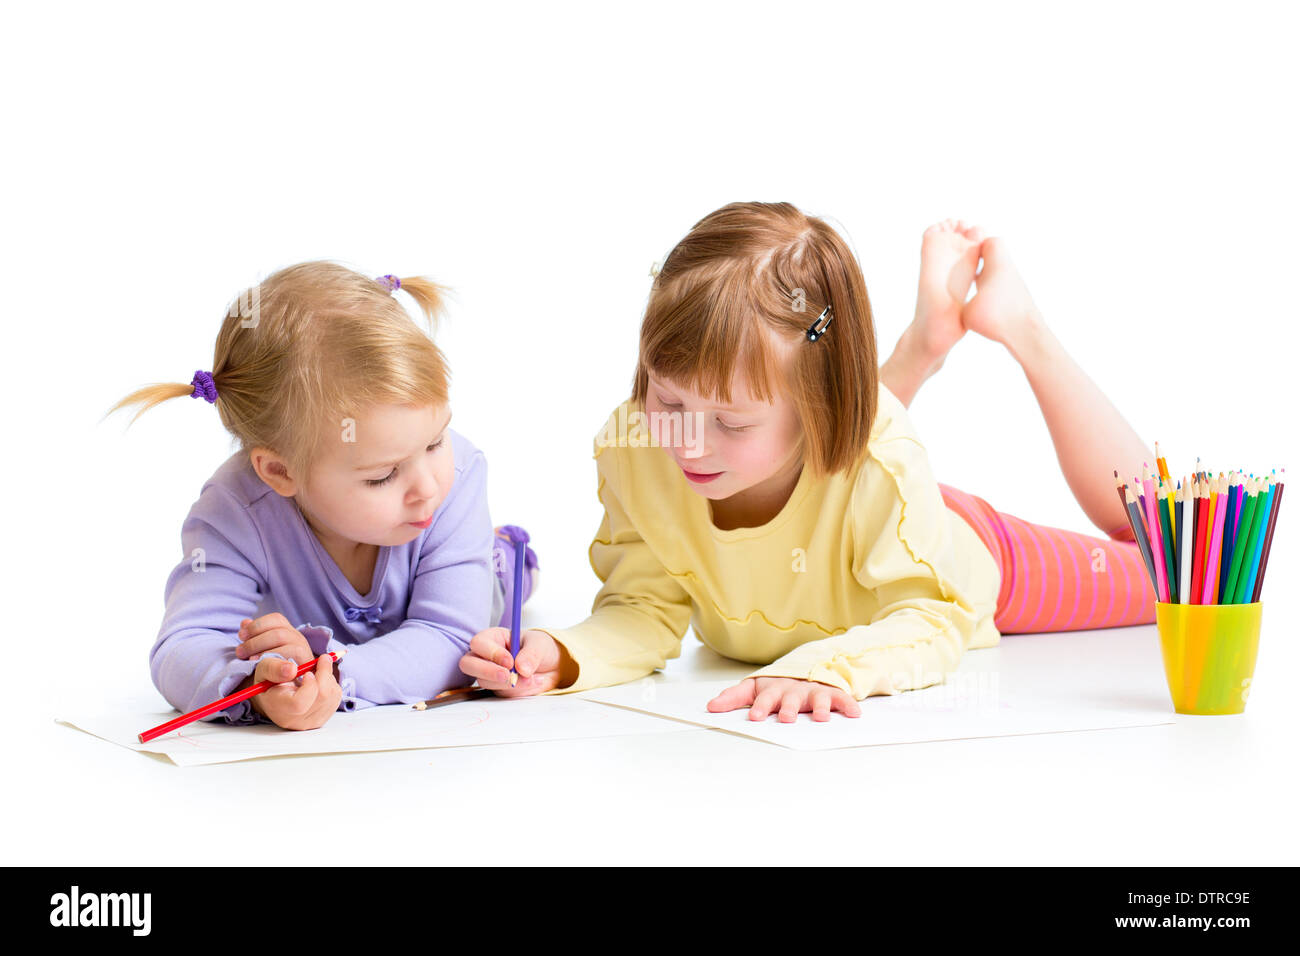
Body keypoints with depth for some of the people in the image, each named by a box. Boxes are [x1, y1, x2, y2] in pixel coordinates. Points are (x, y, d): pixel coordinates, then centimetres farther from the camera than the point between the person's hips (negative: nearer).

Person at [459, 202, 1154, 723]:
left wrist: (827, 667, -61)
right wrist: (562, 656, -50)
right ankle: (926, 341, 34)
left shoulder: (875, 460, -47)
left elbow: (929, 619, -40)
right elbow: (646, 608, -28)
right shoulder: (630, 450, -36)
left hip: (963, 568, -3)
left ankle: (1019, 330, 28)